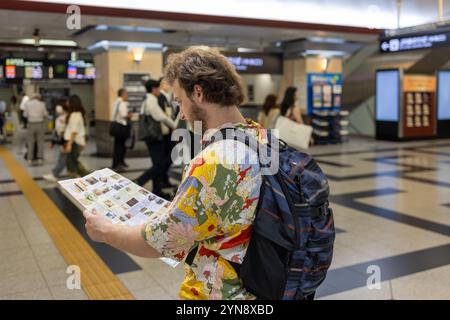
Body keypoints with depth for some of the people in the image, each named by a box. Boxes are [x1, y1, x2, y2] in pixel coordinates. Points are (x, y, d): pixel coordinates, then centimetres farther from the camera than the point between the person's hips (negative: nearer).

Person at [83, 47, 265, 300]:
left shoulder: (213, 163, -29)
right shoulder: (263, 137, -3)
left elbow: (159, 242, -19)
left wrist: (105, 232, -2)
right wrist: (175, 210, 14)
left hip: (219, 291, -7)